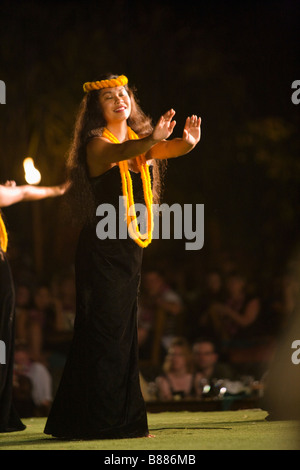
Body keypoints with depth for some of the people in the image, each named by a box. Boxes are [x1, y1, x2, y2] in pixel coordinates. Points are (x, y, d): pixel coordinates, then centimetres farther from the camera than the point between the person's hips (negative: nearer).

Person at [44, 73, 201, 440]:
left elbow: (175, 149, -8)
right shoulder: (97, 144, -7)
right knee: (104, 331, -8)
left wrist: (190, 140, -32)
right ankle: (100, 421, -6)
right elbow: (120, 152, -31)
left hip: (129, 249, 7)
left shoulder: (139, 142, 11)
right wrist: (153, 138, -50)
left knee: (123, 333, 10)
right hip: (101, 249, -7)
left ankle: (123, 420, 16)